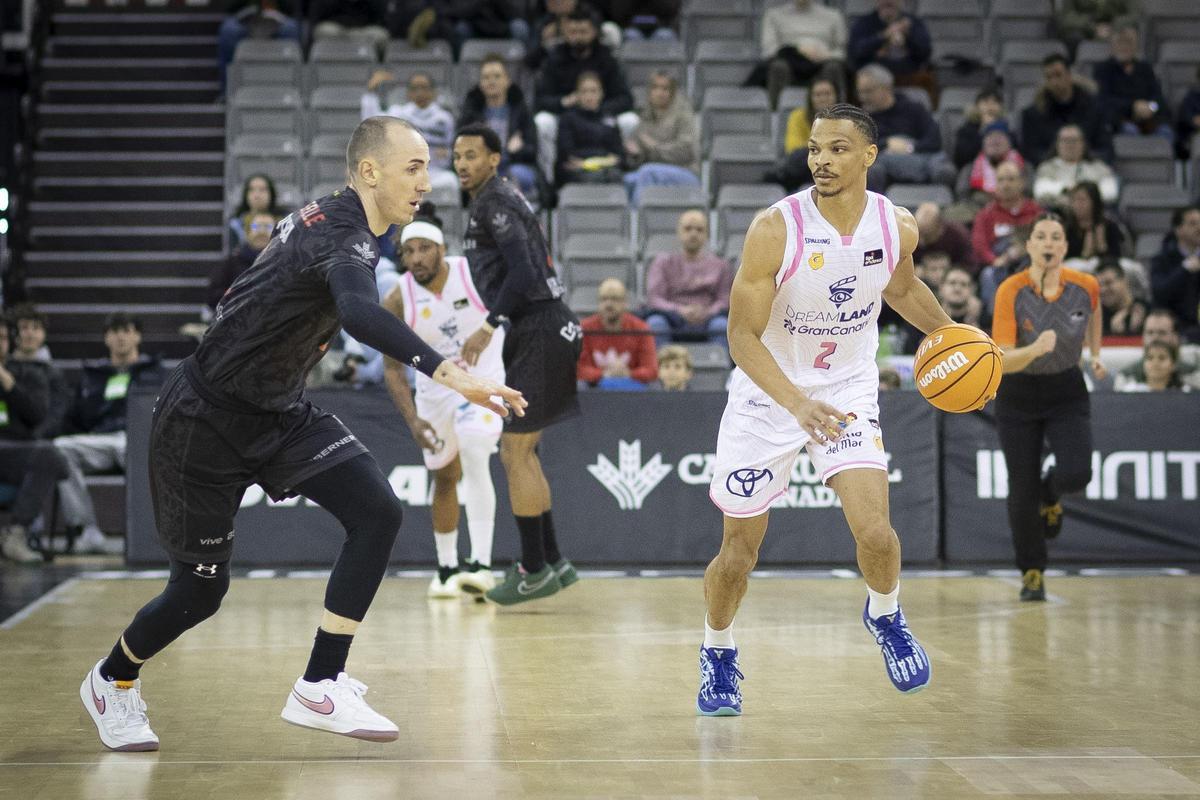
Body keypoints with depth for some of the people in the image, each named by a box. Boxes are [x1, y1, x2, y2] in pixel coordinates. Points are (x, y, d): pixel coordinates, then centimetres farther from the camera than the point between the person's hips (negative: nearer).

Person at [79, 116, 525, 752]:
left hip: (277, 412, 8)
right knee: (200, 591, 5)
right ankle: (112, 681, 35)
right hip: (205, 419, -8)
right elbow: (358, 312, -50)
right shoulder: (345, 235, -27)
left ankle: (320, 688, -8)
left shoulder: (326, 217, 2)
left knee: (377, 513, -13)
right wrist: (447, 372, -61)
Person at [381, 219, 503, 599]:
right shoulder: (396, 303, -16)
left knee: (475, 462, -24)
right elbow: (393, 368, -11)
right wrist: (412, 419, -21)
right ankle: (447, 569, 30)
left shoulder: (476, 273, -20)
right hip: (435, 389, 3)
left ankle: (481, 565, -24)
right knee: (445, 478, 14)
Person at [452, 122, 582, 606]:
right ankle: (552, 562, 19)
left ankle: (535, 571, 1)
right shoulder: (497, 200, 20)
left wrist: (489, 326, -25)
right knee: (517, 452, 15)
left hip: (538, 335, -10)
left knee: (516, 455, -5)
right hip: (535, 334, 10)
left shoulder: (494, 203, -11)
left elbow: (523, 272, -23)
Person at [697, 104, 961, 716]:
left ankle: (885, 617, 19)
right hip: (767, 395, -2)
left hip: (849, 388, 2)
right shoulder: (775, 229, -23)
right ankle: (717, 654, 34)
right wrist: (798, 404, -34)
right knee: (739, 551, 5)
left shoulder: (897, 227, -10)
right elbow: (742, 336, -22)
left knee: (874, 532, -16)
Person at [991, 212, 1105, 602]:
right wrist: (1035, 349, -44)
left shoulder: (1085, 286, -11)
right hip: (1018, 397, -1)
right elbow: (1001, 361, -27)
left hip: (1067, 392, 1)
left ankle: (1050, 494, 20)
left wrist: (1095, 354, 16)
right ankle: (1032, 573, 22)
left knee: (1076, 474, -19)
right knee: (1021, 491, 0)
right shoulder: (1010, 292, -20)